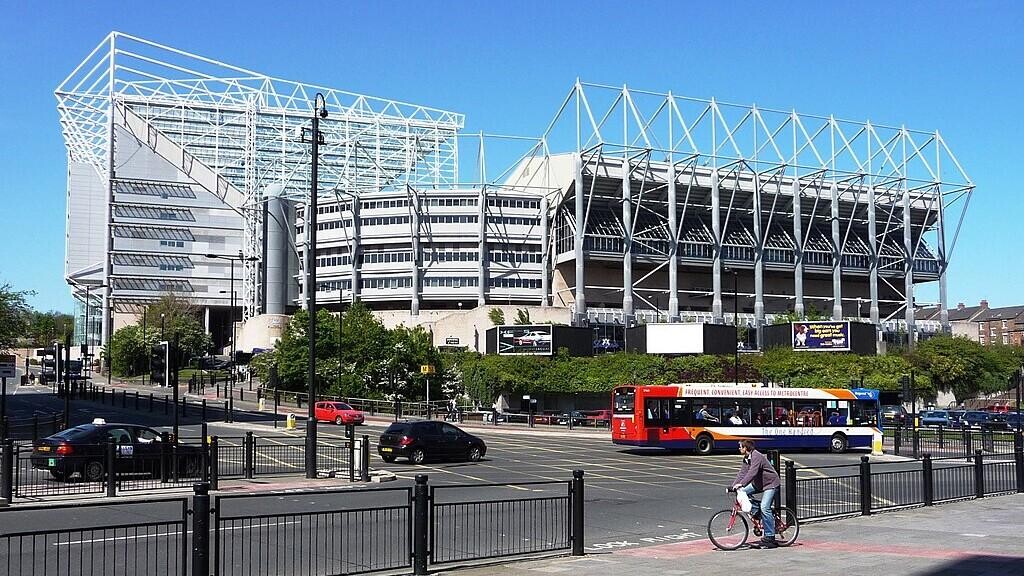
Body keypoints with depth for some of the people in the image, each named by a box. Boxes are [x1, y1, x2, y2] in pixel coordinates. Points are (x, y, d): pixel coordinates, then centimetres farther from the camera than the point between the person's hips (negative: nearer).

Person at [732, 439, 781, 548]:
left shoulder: (757, 457, -24)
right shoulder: (746, 459, 5)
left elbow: (752, 473, -35)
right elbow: (742, 473, 2)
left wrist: (741, 484, -43)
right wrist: (733, 486, -8)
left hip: (770, 484, -9)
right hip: (758, 483, 9)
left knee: (764, 508, -20)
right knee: (742, 492, -4)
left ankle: (770, 537, -15)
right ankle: (756, 511, 7)